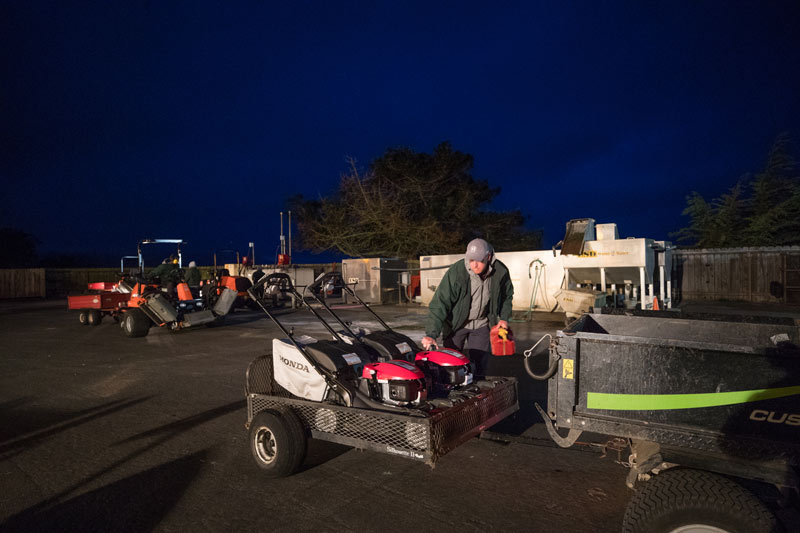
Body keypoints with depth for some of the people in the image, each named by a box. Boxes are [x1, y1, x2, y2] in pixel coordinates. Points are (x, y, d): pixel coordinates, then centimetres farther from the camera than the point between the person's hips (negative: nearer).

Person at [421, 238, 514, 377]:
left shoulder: (501, 272, -15)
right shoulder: (456, 272, -27)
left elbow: (507, 295, 9)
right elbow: (440, 303, -29)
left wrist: (504, 317, -1)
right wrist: (431, 334, -37)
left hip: (482, 324, 2)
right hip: (456, 324, -2)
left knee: (479, 367, 2)